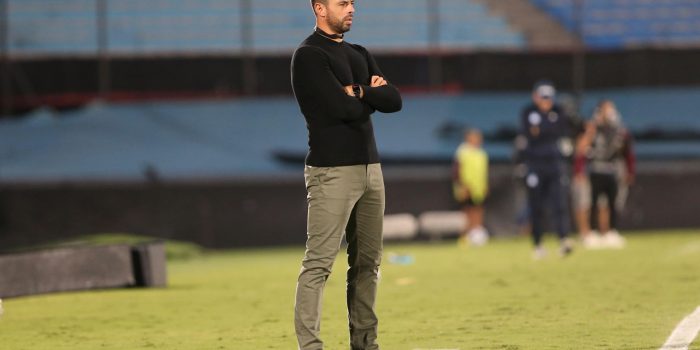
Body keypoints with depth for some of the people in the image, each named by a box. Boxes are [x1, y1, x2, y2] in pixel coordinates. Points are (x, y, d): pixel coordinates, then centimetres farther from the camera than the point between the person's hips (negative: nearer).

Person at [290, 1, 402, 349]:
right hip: (332, 172, -8)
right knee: (319, 264, -11)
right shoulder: (309, 55, -7)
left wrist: (359, 92, -9)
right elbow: (343, 108, -17)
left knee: (368, 262, 10)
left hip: (370, 167, 8)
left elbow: (394, 101, 6)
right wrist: (373, 95, 1)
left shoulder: (359, 55, 18)